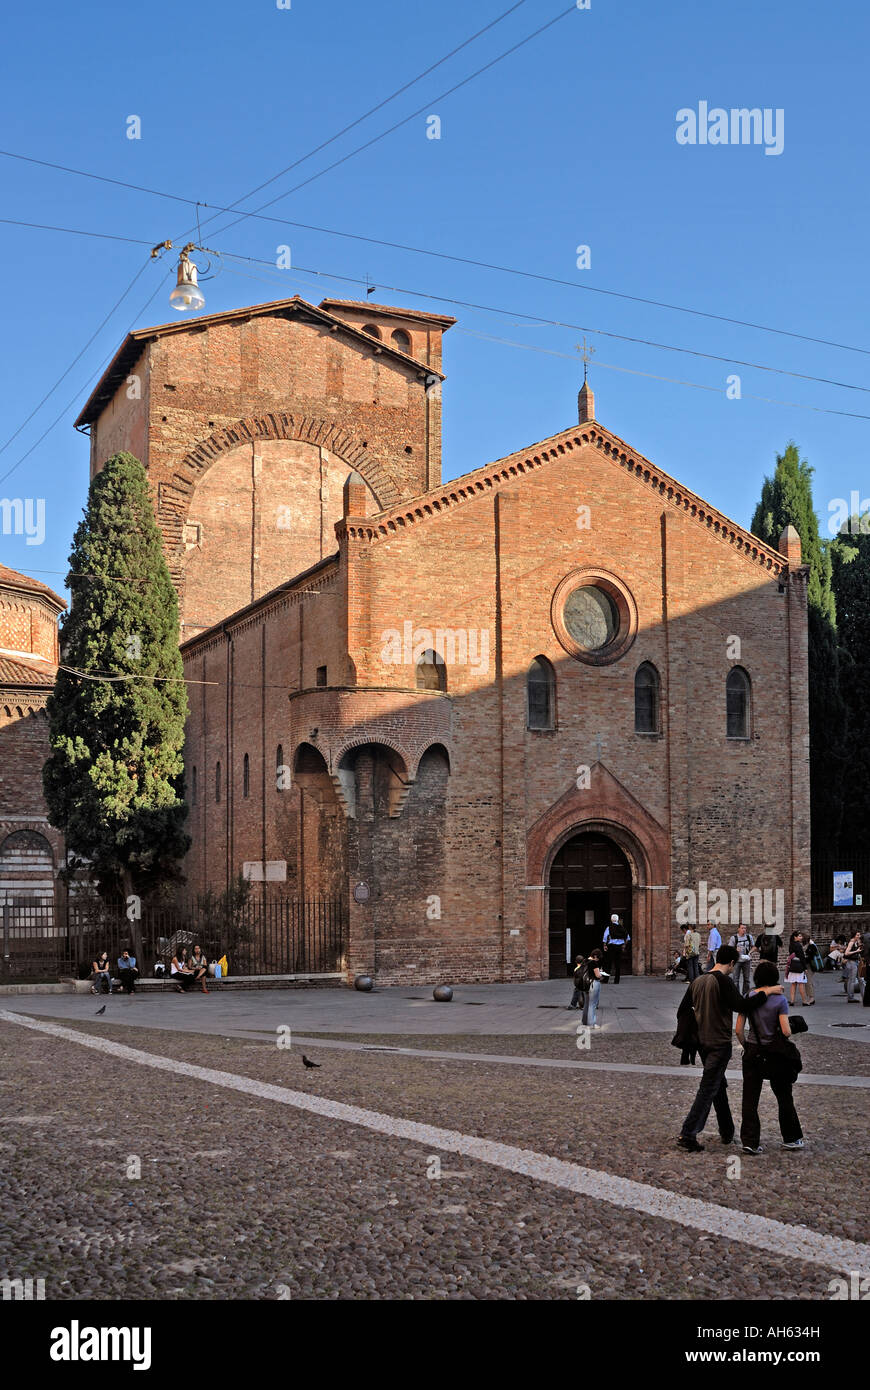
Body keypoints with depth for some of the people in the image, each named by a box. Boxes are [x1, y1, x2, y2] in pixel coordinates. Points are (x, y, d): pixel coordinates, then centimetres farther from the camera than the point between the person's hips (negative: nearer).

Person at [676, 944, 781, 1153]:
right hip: (720, 1044, -8)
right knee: (708, 1090, -7)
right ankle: (687, 1135, -12)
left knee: (719, 1086, 20)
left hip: (702, 1042, 8)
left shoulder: (697, 981, 10)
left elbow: (682, 1011, 12)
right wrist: (766, 991, -13)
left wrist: (684, 1038, 19)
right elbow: (741, 1006, -21)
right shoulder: (723, 981, -14)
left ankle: (727, 1132, 27)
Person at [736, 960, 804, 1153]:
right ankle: (791, 1138, 24)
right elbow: (786, 1031, -16)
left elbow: (739, 1030, -4)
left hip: (752, 1052, 2)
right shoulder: (780, 1000, -11)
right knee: (784, 1097, 15)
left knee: (750, 1099, 6)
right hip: (775, 1054, -2)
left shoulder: (748, 999, -4)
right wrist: (791, 1029, 6)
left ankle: (749, 1141, 2)